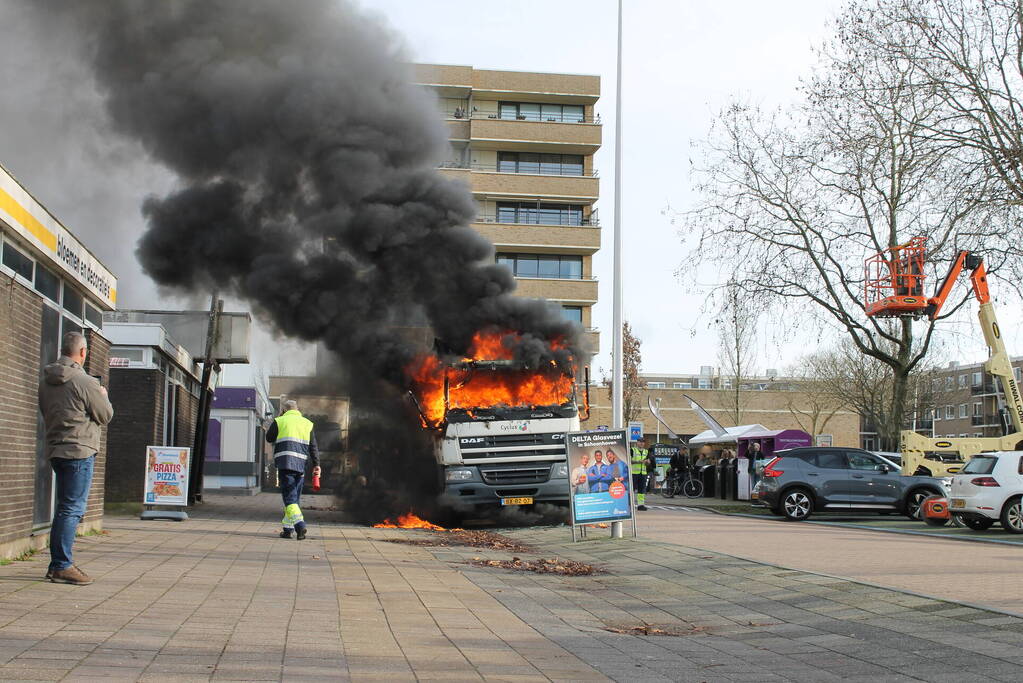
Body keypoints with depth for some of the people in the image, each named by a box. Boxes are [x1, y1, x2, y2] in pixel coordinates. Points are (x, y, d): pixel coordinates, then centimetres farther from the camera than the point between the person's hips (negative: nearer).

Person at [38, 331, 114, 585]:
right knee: (73, 509, -5)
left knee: (64, 508, 15)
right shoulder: (84, 382, -14)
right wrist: (103, 395, 14)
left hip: (55, 450, 8)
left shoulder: (46, 381, 10)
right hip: (79, 450, -8)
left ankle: (56, 564, 19)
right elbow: (106, 416, -7)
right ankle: (62, 567, -5)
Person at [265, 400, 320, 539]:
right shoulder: (307, 423, 14)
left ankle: (299, 524, -27)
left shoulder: (280, 421, 5)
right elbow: (313, 447, 7)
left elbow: (269, 438, 16)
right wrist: (316, 464, 4)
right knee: (294, 497, 14)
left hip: (285, 463, -4)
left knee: (289, 497, -8)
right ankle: (288, 528, 16)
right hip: (301, 465, 4)